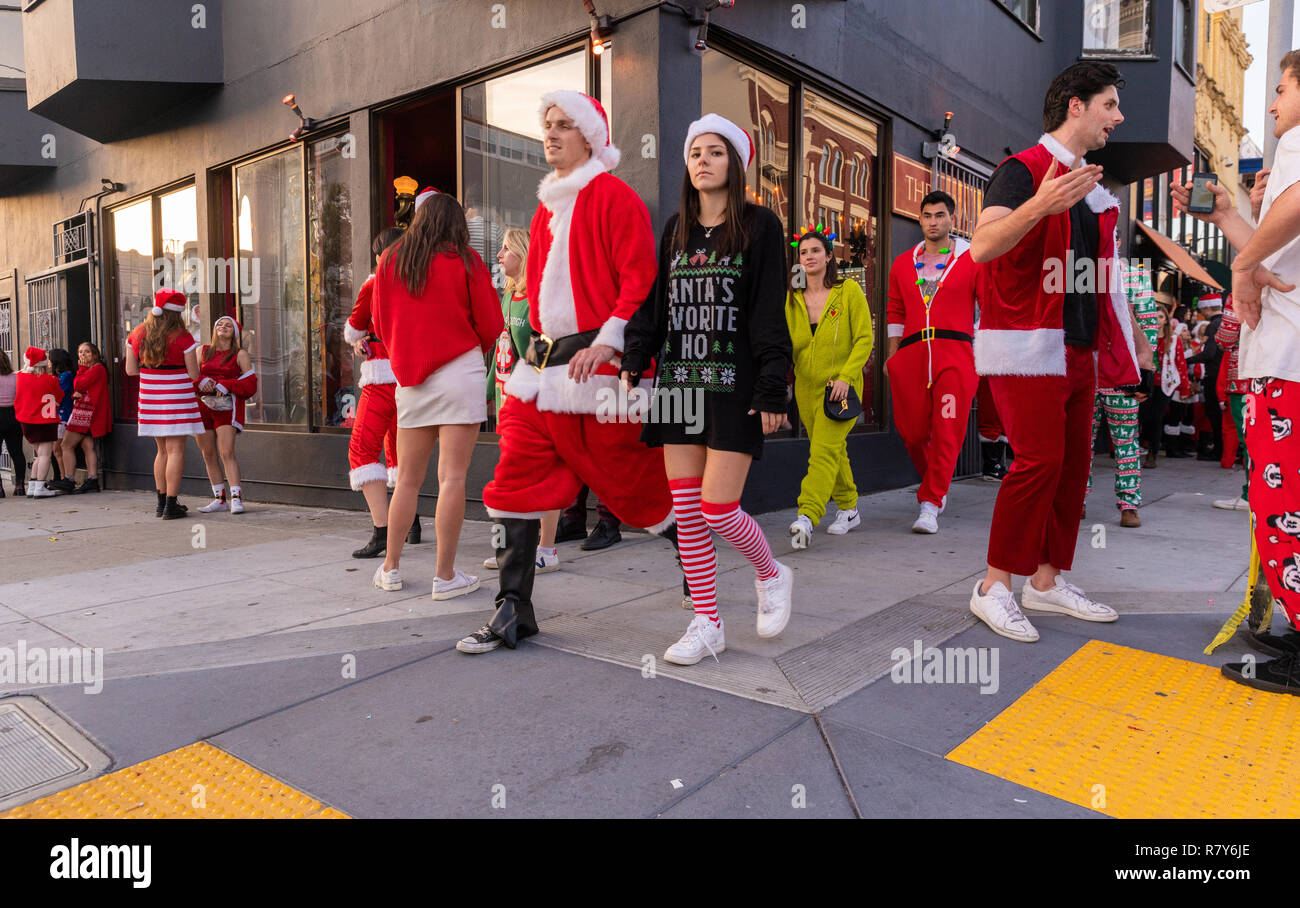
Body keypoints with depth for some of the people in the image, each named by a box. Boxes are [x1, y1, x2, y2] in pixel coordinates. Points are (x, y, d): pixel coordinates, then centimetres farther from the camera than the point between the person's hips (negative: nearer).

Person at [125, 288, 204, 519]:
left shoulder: (136, 335, 5)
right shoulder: (183, 337, -10)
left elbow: (131, 370, 10)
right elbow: (193, 375, -8)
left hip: (150, 400, 6)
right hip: (177, 400, -5)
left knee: (162, 450, 16)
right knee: (176, 450, -2)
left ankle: (161, 502, 22)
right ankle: (170, 505, -3)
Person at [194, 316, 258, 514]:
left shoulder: (240, 354, 6)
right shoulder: (202, 351, 15)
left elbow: (250, 383, -1)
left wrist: (225, 385, -14)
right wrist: (201, 381, -10)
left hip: (226, 406, -4)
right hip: (202, 406, 4)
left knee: (227, 452, -16)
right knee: (208, 454, 5)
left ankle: (236, 498, -17)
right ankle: (219, 499, 12)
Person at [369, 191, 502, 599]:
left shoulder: (388, 261, 9)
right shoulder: (466, 261, -1)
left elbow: (380, 324, 15)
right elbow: (490, 326, 0)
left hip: (410, 378, 4)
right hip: (461, 371, -4)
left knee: (408, 479, 12)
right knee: (452, 476, -4)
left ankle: (390, 567, 18)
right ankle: (446, 576, -2)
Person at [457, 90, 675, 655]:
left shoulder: (613, 196, -4)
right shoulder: (547, 207, 20)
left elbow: (640, 279, -13)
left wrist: (607, 341, -23)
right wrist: (537, 348, 19)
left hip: (595, 365, -7)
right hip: (542, 363, 8)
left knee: (631, 480, 2)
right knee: (515, 481, 1)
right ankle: (513, 613, 9)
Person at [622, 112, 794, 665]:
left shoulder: (760, 226, 2)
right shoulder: (676, 229, 16)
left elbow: (771, 313, -5)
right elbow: (653, 303, 14)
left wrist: (771, 389, -12)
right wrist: (633, 364, 3)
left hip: (733, 386, -5)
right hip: (678, 383, 5)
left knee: (718, 507, -8)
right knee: (686, 509, 2)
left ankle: (772, 575, 23)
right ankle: (707, 625, 12)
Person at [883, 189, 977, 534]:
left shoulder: (971, 260, 6)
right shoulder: (903, 264, 16)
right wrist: (893, 354, 15)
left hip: (955, 354, -3)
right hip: (912, 355, 3)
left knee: (946, 432, -8)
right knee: (912, 431, 4)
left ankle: (930, 505, -3)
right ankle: (936, 483, 31)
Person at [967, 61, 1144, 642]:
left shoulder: (1090, 186, 21)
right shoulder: (1024, 170, -6)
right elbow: (981, 247, -25)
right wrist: (1040, 206, -41)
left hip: (1077, 349, 9)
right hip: (1028, 346, -9)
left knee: (1073, 464, 8)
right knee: (1039, 461, -15)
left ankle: (1047, 580, 17)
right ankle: (994, 587, -5)